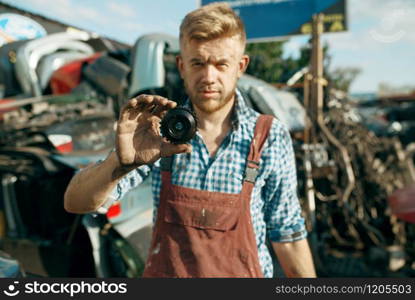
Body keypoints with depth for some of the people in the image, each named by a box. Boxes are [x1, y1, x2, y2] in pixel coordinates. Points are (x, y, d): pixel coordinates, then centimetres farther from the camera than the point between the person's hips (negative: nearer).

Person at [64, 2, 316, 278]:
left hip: (242, 272, -1)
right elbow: (77, 203, -18)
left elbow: (287, 233, -6)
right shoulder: (163, 130, -12)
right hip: (163, 271, 2)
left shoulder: (271, 138, -15)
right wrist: (122, 162, -35)